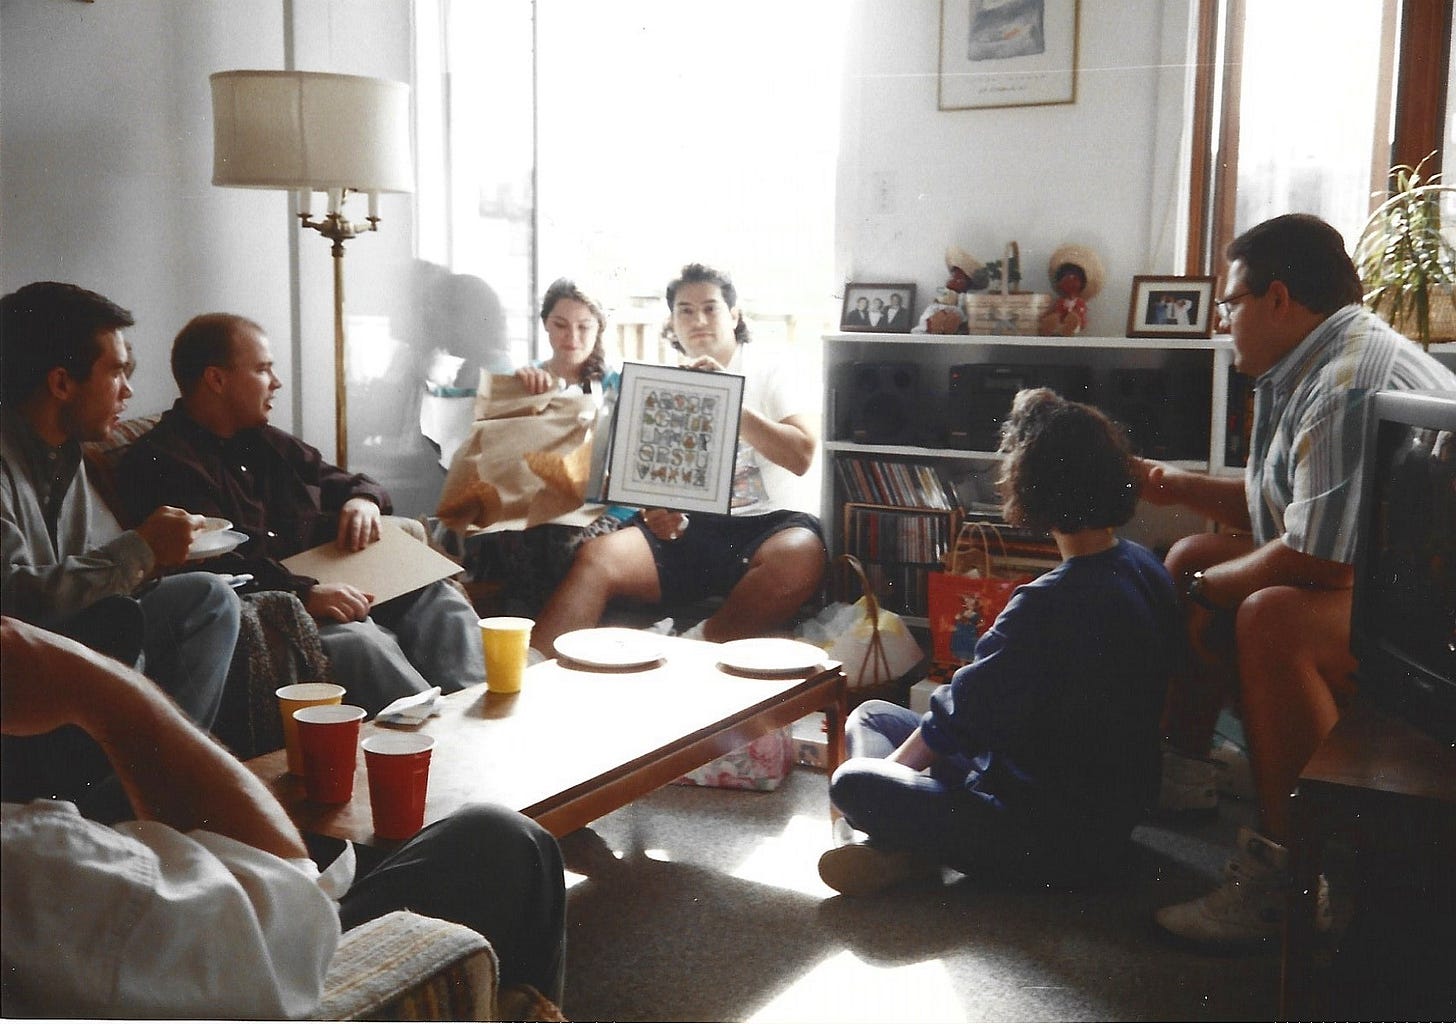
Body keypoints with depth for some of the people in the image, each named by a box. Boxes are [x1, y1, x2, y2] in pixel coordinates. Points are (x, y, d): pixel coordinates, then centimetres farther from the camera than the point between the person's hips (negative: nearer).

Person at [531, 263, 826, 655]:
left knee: (801, 555, -38)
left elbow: (800, 455, -7)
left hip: (761, 523, -2)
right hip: (685, 526, 3)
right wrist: (655, 511, -13)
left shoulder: (768, 372, 9)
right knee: (595, 556, -25)